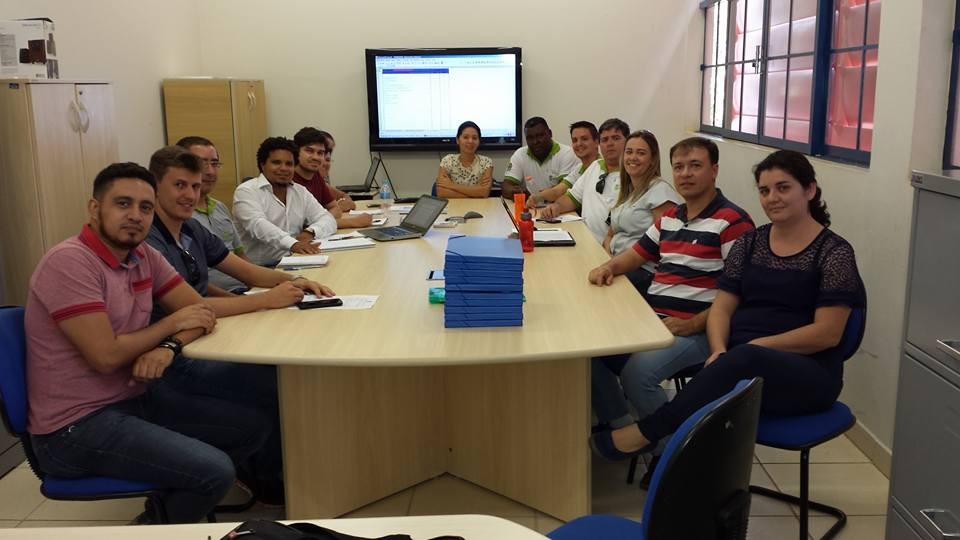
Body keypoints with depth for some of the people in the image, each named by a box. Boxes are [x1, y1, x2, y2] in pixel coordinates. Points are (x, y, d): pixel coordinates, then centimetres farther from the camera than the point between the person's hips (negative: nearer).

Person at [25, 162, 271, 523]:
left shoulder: (144, 256, 4)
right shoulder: (68, 262, -20)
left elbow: (201, 312, 4)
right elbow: (106, 355, -24)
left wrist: (169, 346, -18)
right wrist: (172, 323, -9)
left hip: (137, 398, 9)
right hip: (77, 425, -8)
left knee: (252, 428, 7)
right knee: (215, 470, -22)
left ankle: (167, 504, 20)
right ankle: (157, 523, 8)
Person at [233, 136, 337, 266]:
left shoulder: (301, 192, 16)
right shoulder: (246, 191, -3)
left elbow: (328, 220, 10)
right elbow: (258, 225, -21)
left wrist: (310, 232, -14)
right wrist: (292, 244, -37)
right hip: (258, 269, -6)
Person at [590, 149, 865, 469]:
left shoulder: (834, 252, -1)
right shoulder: (750, 243, 13)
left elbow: (827, 333, -8)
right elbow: (721, 308, 8)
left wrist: (759, 345, -14)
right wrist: (719, 351, -12)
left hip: (807, 373, -4)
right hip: (740, 366, 4)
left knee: (743, 360, -37)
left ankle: (645, 433, -32)